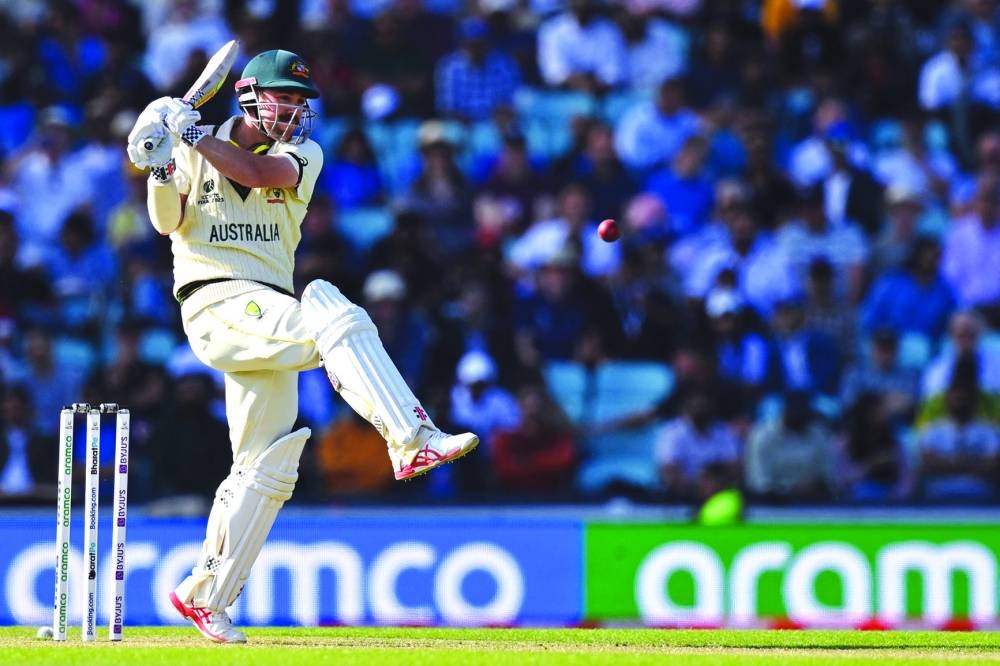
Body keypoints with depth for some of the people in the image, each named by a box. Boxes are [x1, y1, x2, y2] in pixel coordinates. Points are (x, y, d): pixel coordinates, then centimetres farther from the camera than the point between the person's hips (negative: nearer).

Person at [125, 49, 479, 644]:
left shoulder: (302, 154, 11)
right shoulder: (194, 149, 6)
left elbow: (259, 173, -12)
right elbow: (168, 222, -9)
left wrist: (194, 136, -14)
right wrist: (161, 167, -25)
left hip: (266, 317, 6)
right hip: (217, 303, -6)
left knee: (267, 469, 8)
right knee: (334, 315, -31)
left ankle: (204, 595, 18)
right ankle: (413, 441, -43)